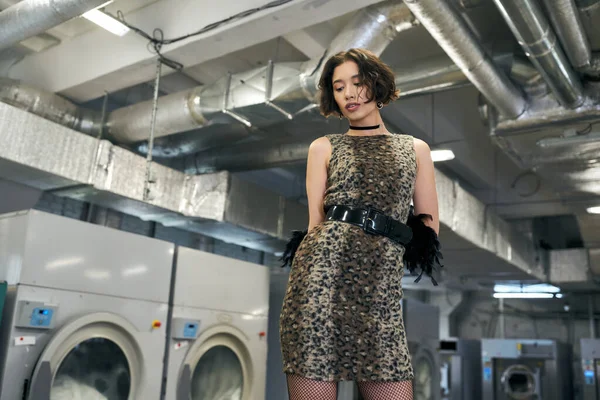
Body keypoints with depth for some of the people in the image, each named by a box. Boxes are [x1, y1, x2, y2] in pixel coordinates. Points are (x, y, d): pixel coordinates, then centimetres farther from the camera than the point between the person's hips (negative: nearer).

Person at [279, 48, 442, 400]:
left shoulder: (415, 149, 20)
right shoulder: (323, 148, 16)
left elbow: (429, 227, 17)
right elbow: (316, 221, 8)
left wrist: (380, 248, 9)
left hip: (382, 286, 2)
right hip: (322, 275, -1)